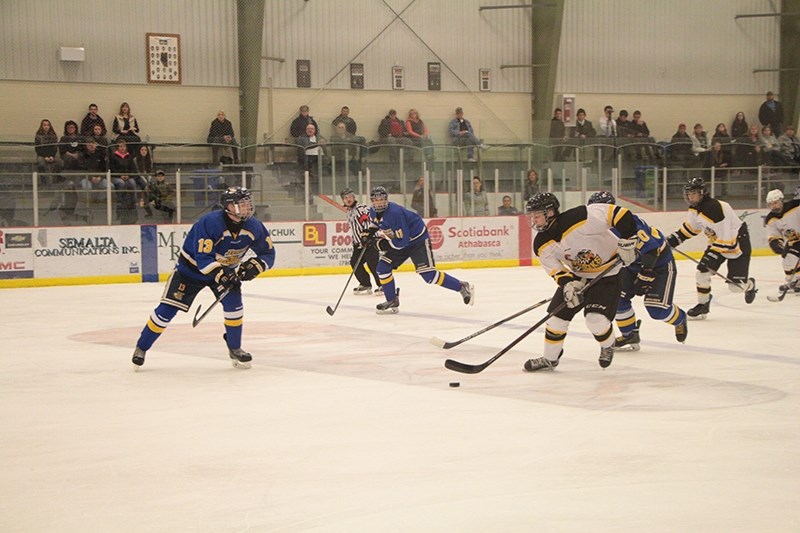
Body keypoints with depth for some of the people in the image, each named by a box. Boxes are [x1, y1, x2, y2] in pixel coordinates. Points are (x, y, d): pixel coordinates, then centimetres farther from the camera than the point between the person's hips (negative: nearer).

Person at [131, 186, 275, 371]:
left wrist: (254, 266, -27)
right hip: (191, 267, -4)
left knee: (233, 302, -19)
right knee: (168, 309, -8)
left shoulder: (254, 227, -18)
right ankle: (141, 348, 8)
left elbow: (268, 253, -8)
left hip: (226, 269, 4)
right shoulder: (209, 223, -33)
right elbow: (203, 259, -35)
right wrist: (221, 274, -47)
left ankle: (235, 349, 1)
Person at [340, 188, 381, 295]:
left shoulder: (361, 208, -11)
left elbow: (369, 220, -27)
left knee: (372, 263, -16)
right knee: (355, 263, 5)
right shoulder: (349, 212, 19)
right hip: (359, 244, 10)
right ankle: (366, 285, 16)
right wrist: (355, 243, 27)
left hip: (370, 240, -10)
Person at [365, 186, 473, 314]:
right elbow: (375, 224, 19)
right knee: (382, 268, -2)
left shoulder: (395, 212, -32)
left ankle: (463, 287, -7)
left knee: (428, 275, -17)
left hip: (418, 240, -9)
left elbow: (402, 240, -31)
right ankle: (392, 302, 10)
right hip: (399, 242, 9)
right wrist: (369, 232, -1)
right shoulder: (373, 212, -6)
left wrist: (385, 244, -23)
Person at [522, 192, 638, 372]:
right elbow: (555, 269, -8)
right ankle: (549, 359, 21)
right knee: (557, 313, 1)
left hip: (608, 272, -6)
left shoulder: (579, 219, -34)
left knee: (596, 319, -19)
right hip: (578, 276, 6)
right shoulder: (541, 245, -12)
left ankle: (607, 346, 15)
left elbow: (620, 214, -32)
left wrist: (627, 242, -28)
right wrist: (567, 283, -28)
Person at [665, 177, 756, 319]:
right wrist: (672, 239, 6)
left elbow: (725, 238, -31)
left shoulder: (714, 208, -31)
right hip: (717, 242, 8)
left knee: (736, 286, -6)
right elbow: (689, 228, 15)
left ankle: (749, 285, 29)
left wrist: (712, 255, -32)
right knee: (702, 271, -6)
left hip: (737, 241, -8)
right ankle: (703, 305, 10)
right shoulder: (695, 209, -2)